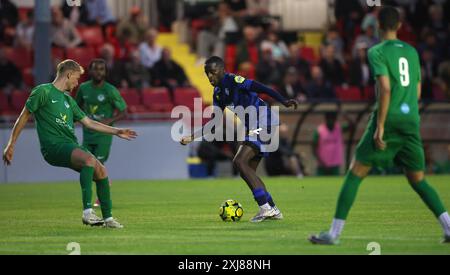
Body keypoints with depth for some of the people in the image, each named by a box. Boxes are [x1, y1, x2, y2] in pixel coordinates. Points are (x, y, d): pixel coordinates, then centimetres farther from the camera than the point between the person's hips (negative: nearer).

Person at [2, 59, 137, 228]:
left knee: (101, 171, -1)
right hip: (53, 146, -8)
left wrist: (117, 132, 24)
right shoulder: (43, 91, 0)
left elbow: (88, 122, 26)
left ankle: (107, 218, 10)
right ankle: (87, 212, -37)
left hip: (70, 146, 8)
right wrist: (11, 144, 0)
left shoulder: (68, 99, 23)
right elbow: (24, 116, 2)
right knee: (89, 159, -31)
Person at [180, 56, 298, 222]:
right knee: (247, 171, 8)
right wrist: (192, 137, 16)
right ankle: (273, 210, 13)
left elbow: (261, 88, -22)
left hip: (264, 123, -9)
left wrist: (283, 101, -33)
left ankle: (265, 207, -19)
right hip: (254, 127, 9)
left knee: (239, 162, -18)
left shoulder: (233, 81, -14)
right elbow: (215, 121, 19)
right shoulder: (218, 92, 13)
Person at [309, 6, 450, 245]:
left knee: (355, 173, 0)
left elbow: (385, 88, -16)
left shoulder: (378, 52, -4)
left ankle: (335, 232, -4)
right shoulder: (411, 51, 15)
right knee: (417, 179, 14)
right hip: (412, 120, 6)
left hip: (389, 119, -5)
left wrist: (380, 126, -15)